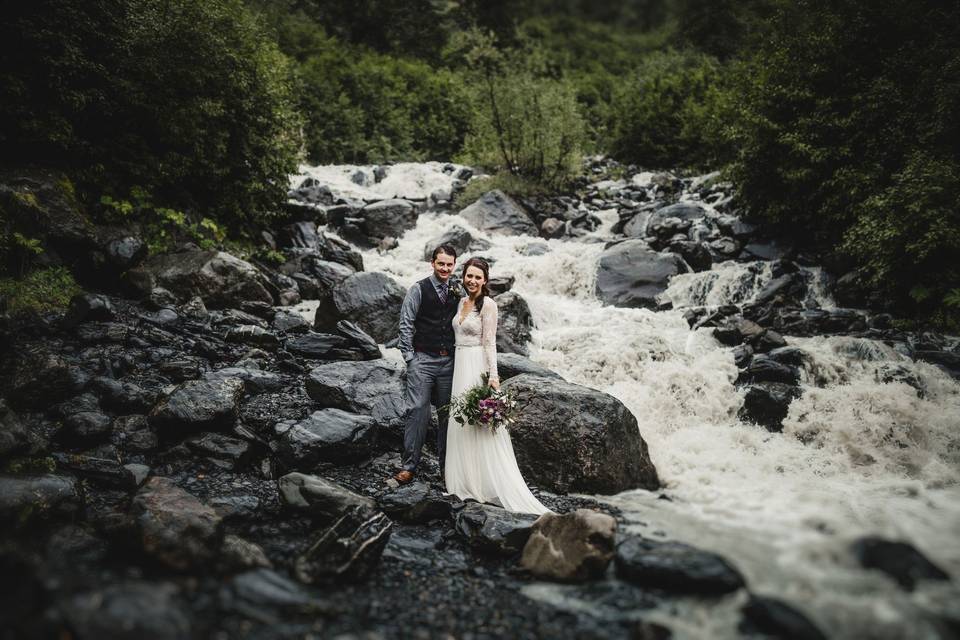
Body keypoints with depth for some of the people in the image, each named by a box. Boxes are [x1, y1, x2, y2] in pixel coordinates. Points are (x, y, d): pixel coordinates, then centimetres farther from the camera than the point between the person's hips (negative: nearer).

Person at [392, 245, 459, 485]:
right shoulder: (418, 290, -2)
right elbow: (406, 325, -3)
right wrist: (409, 357, -7)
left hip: (449, 361, 4)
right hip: (422, 360, -4)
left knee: (447, 413, 7)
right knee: (417, 410, -9)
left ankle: (446, 465, 17)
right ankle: (409, 465, -2)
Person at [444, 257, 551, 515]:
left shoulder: (488, 304, -10)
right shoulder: (462, 302, 12)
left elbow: (490, 342, -13)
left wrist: (493, 375, -19)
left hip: (478, 367, -8)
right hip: (460, 365, 8)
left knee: (480, 424, -5)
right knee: (461, 423, 11)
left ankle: (488, 484, 2)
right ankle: (467, 480, 20)